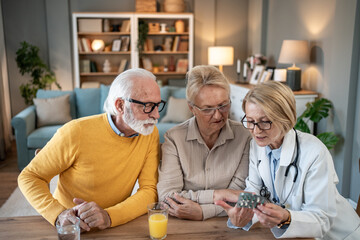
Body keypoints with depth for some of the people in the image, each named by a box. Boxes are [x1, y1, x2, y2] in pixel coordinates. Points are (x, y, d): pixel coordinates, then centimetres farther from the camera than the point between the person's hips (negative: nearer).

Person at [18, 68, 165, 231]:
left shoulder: (150, 134, -8)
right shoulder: (76, 132, -17)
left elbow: (150, 191, -11)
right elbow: (29, 176, -8)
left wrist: (109, 216, -27)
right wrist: (59, 213, -24)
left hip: (116, 224, 2)